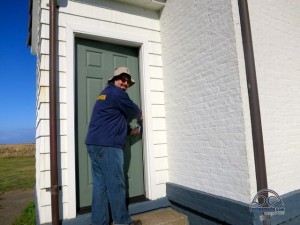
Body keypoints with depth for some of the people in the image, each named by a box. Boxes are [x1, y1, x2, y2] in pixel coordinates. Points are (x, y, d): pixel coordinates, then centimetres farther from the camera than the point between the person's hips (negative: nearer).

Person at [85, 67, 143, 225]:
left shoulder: (105, 93, 25)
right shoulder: (117, 93, -6)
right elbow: (133, 111, 4)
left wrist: (130, 131, 34)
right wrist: (140, 115, 27)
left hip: (94, 144, 10)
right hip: (107, 146, -10)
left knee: (100, 185, 11)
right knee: (116, 185, 0)